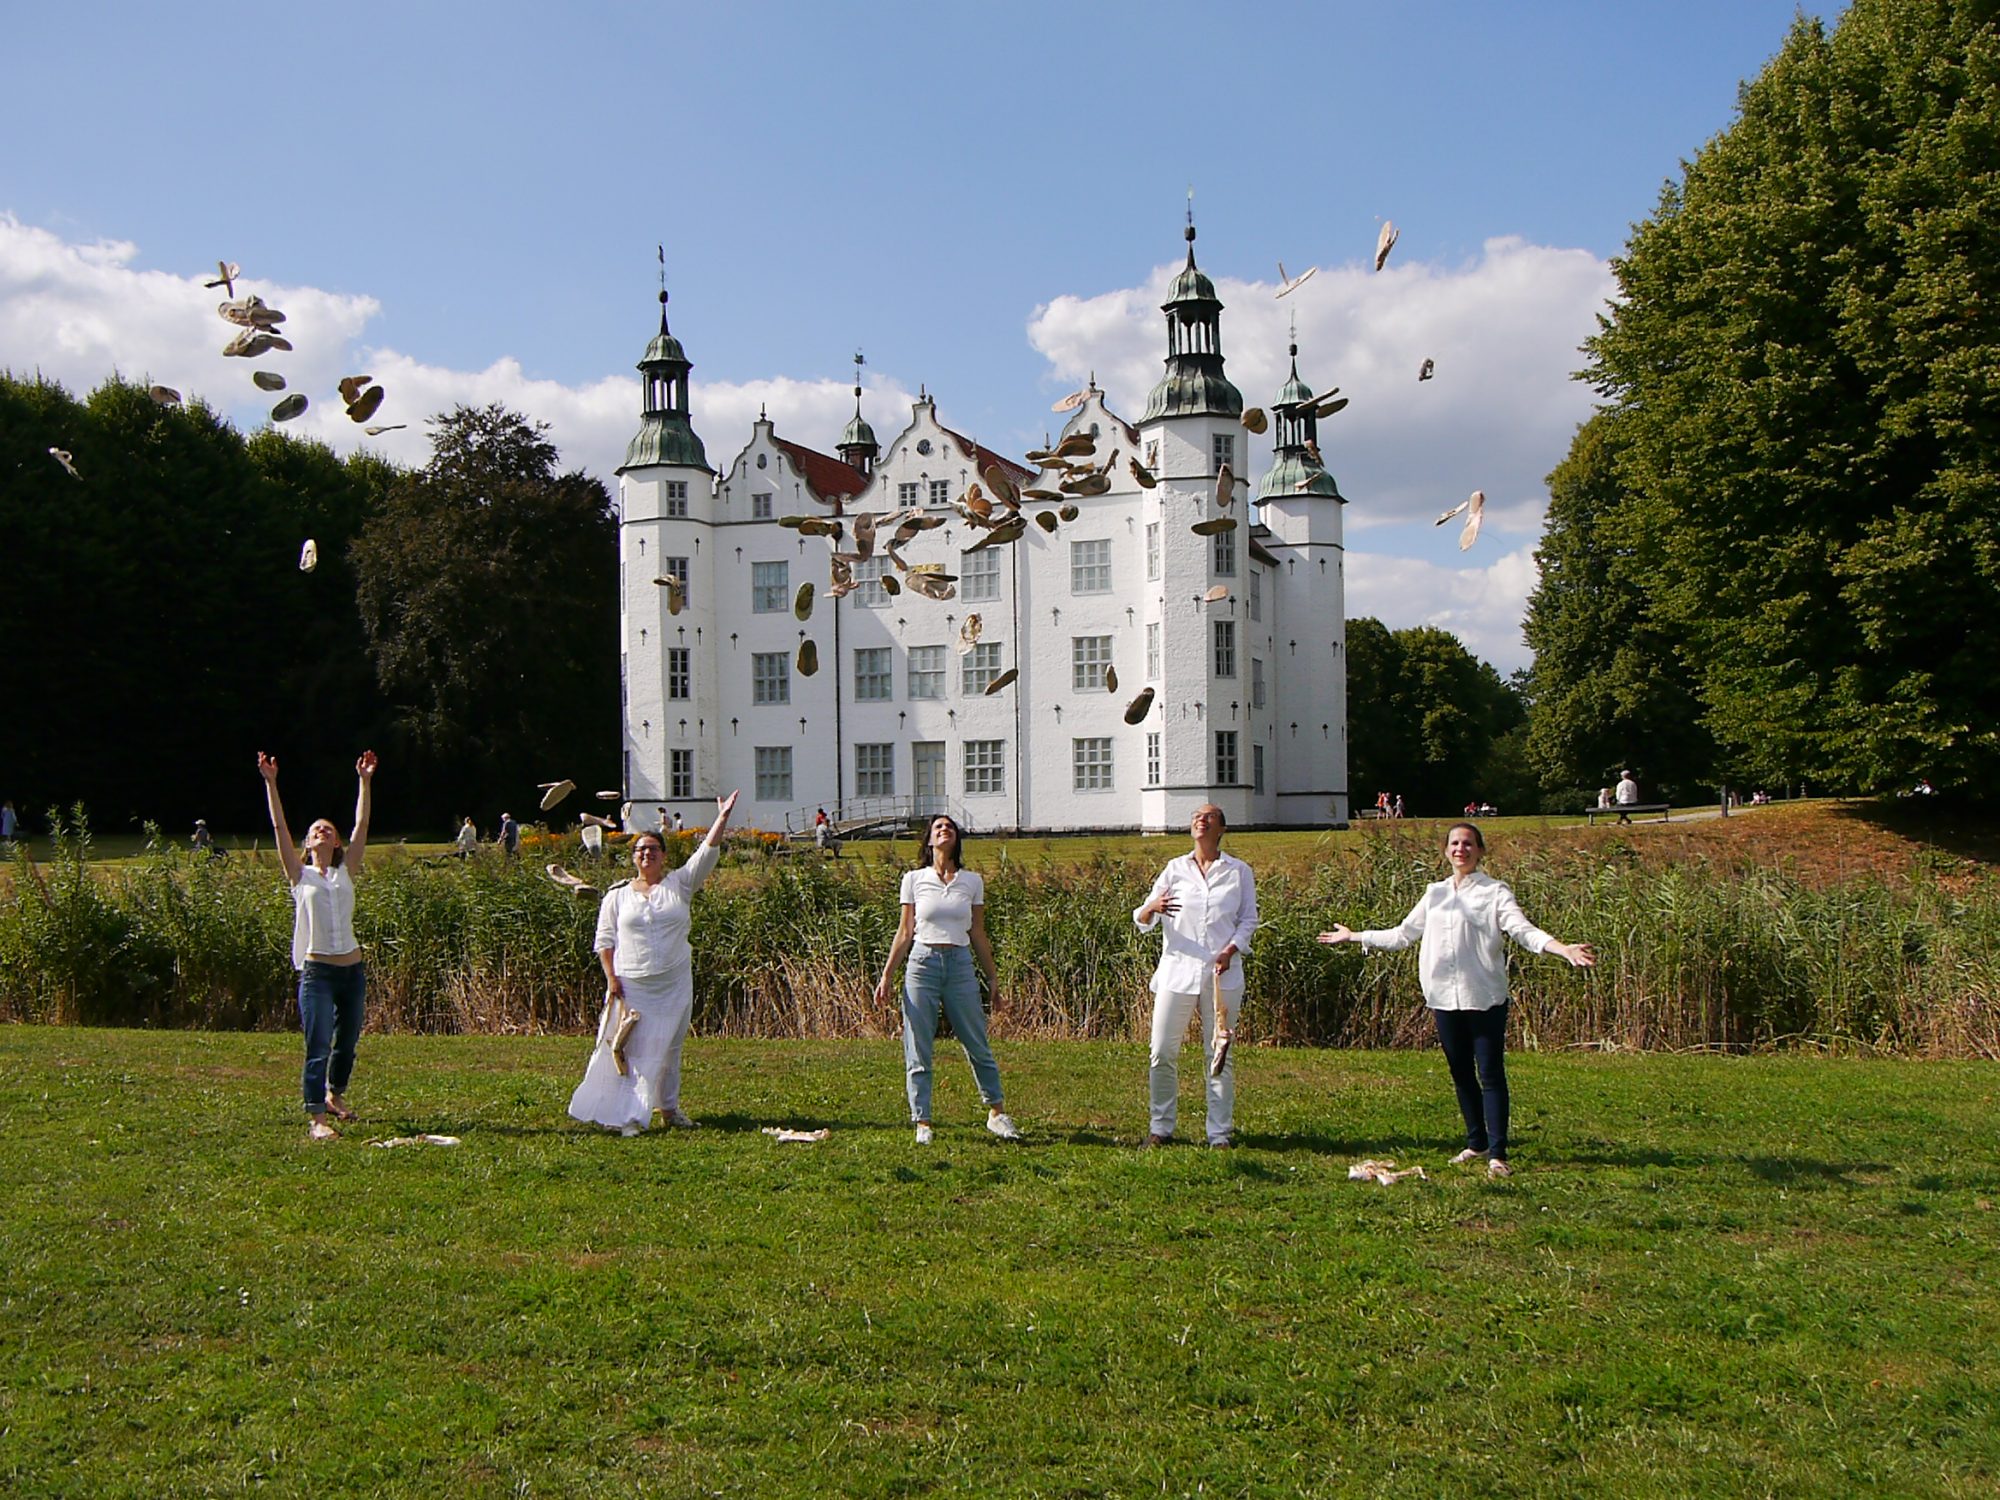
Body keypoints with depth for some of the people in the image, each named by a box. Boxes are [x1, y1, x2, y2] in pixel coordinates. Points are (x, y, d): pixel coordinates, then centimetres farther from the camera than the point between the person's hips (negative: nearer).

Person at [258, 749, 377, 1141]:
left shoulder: (347, 873, 11)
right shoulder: (300, 876, 5)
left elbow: (362, 826, 6)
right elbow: (280, 828, 0)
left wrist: (365, 782, 2)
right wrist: (270, 784, -5)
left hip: (352, 969, 3)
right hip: (317, 971, -3)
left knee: (348, 1041, 16)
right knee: (318, 1047, -11)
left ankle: (335, 1094, 39)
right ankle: (316, 1118, -13)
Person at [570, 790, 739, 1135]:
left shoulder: (680, 884, 6)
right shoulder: (617, 895, 6)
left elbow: (706, 854, -4)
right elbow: (604, 940, 5)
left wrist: (722, 819, -13)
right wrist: (611, 977, -5)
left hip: (674, 984, 1)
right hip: (631, 986, -1)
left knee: (668, 1048, 9)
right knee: (628, 1048, -6)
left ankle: (669, 1106, 22)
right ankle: (626, 1115, -5)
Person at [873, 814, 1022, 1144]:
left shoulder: (972, 882, 7)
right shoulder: (914, 880, 3)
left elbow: (978, 935, 12)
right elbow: (904, 933, 6)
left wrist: (992, 978, 12)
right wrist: (887, 976, 2)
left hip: (961, 965, 1)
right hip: (922, 964, -1)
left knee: (978, 1045, 6)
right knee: (918, 1051, 1)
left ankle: (997, 1113, 20)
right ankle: (922, 1123, 9)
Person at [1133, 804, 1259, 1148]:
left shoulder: (1239, 871, 8)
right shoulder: (1175, 868, 10)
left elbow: (1249, 919, 7)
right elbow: (1142, 920, 8)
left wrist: (1230, 951, -11)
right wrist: (1152, 908, -17)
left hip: (1221, 974, -1)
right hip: (1177, 971, 1)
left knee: (1220, 1054, 2)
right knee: (1163, 1053, -1)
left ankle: (1220, 1132, 9)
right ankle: (1161, 1127, 11)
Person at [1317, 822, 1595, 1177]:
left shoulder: (1494, 892, 0)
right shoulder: (1435, 894, 15)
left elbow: (1522, 929, -13)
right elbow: (1402, 934, 23)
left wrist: (1564, 949, -30)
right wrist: (1353, 937, 27)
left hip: (1484, 997, -5)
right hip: (1445, 997, 5)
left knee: (1490, 1074, -7)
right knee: (1461, 1074, 11)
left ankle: (1497, 1154, -7)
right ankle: (1476, 1142, 24)